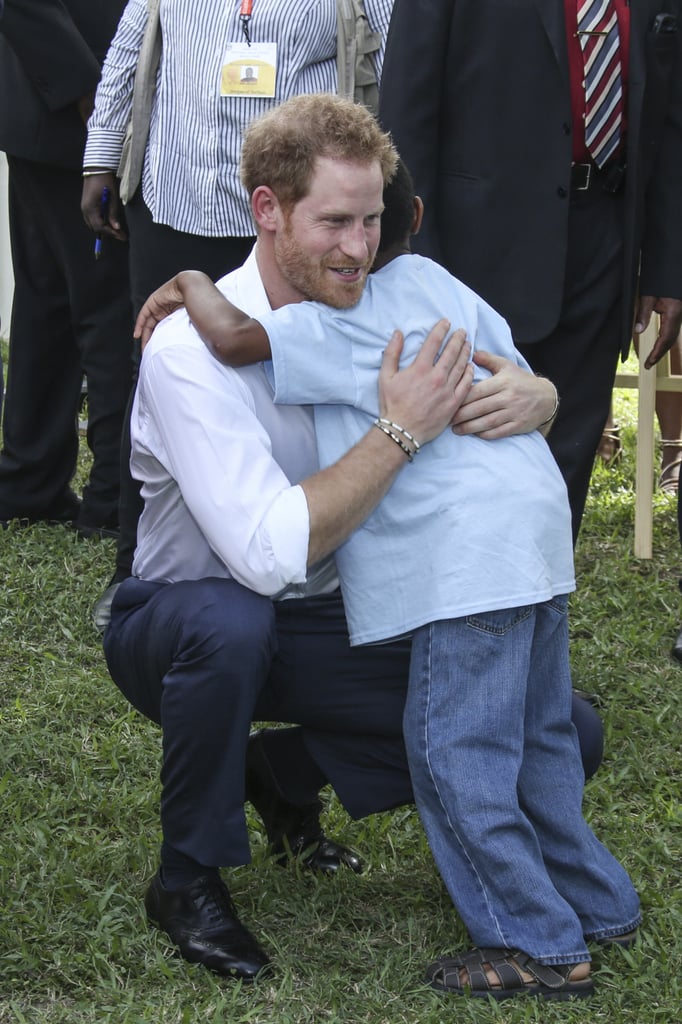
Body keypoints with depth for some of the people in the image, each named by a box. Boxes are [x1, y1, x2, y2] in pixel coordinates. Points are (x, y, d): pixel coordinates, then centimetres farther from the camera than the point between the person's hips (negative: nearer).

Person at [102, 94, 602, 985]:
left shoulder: (373, 308, -8)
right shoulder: (190, 351, -26)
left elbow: (533, 388, 1)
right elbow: (268, 552, -35)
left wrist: (530, 397, -25)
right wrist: (401, 432, -35)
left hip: (320, 626, 6)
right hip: (180, 624, -5)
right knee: (229, 621, -41)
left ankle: (286, 770, 17)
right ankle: (188, 878, -16)